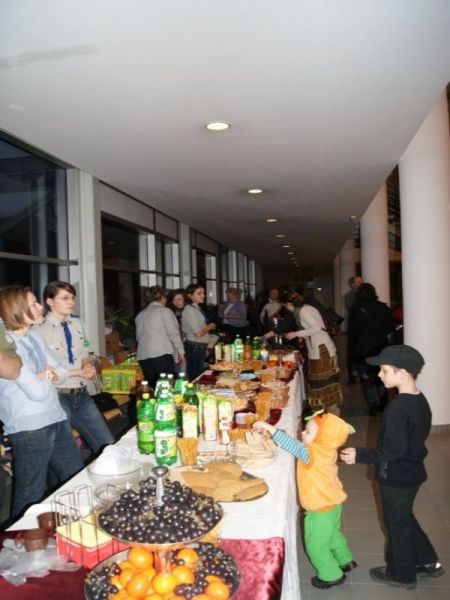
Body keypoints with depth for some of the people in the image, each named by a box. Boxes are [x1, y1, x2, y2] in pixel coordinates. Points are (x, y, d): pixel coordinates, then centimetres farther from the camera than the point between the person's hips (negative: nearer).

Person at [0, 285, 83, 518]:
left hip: (56, 419, 9)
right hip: (29, 428, -9)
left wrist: (48, 375, -11)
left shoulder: (32, 335, 7)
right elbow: (38, 392, -24)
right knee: (30, 496, 8)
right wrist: (48, 377, -3)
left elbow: (62, 371, 11)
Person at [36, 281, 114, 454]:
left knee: (108, 444, 10)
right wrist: (79, 372, -16)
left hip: (82, 395, 6)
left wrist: (88, 366, -8)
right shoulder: (40, 331, -14)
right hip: (58, 397, -6)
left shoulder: (77, 323, 7)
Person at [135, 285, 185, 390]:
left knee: (150, 387, 7)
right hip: (162, 354, -6)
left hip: (143, 356, 6)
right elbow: (173, 333, -6)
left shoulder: (141, 314, 16)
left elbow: (138, 336, 16)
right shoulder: (164, 311, -1)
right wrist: (181, 351, -1)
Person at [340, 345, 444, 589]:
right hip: (412, 471, 8)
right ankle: (428, 561, 40)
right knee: (405, 519, 27)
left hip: (396, 477, -8)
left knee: (397, 524, 13)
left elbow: (394, 450, -29)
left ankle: (401, 575, 32)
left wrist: (360, 455, -22)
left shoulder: (397, 408, -30)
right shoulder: (420, 400, -2)